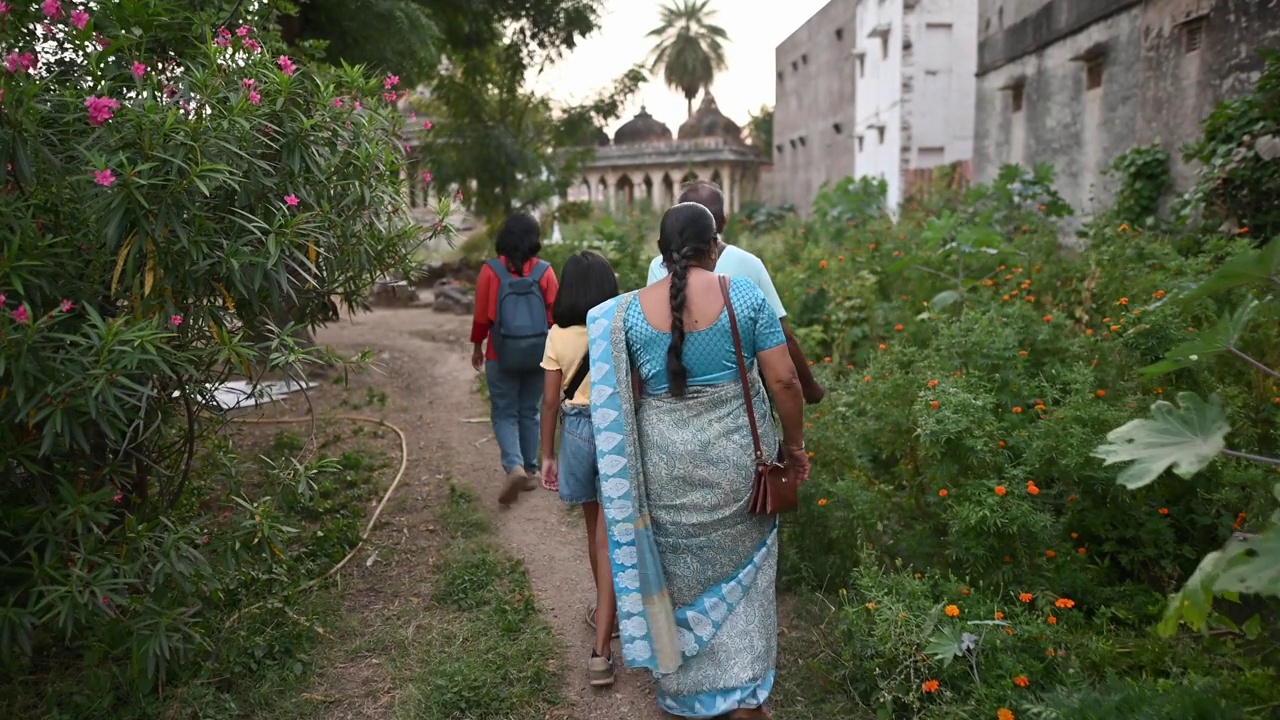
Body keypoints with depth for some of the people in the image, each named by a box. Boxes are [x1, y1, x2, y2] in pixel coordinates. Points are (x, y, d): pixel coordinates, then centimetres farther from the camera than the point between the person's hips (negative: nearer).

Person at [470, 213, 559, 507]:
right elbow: (554, 315, -3)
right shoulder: (545, 271, -6)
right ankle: (530, 471, 22)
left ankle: (515, 466, -12)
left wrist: (477, 346, 10)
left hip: (501, 355, -2)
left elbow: (482, 315, -4)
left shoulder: (491, 271, -8)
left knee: (504, 413, 8)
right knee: (529, 412, 15)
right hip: (537, 354, 2)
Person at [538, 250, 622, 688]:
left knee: (595, 528, 22)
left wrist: (547, 454, 8)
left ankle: (604, 611, 42)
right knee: (610, 539, 0)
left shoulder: (558, 337, -5)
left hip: (578, 430, 2)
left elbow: (550, 401, -2)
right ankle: (601, 651, -2)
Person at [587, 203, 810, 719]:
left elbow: (625, 399, 3)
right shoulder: (744, 294, -7)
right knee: (738, 568, 16)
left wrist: (641, 461, 18)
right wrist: (794, 444, 5)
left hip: (665, 458, 1)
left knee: (679, 568, 17)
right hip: (735, 452, -1)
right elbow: (784, 380, -8)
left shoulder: (630, 310, -3)